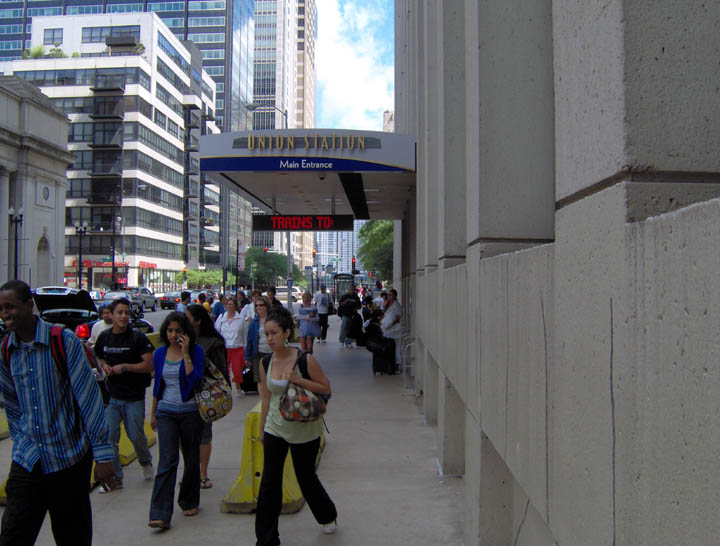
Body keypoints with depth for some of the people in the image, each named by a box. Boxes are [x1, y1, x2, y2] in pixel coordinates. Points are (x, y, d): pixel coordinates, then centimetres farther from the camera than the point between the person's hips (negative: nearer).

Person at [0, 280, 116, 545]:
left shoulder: (64, 341, -12)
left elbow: (89, 396, -14)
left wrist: (102, 453, -15)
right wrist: (22, 441, 16)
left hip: (69, 458, -3)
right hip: (26, 460, 4)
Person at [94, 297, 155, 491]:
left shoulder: (138, 338, -9)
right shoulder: (104, 337, 5)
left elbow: (149, 365, -13)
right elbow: (99, 357, 21)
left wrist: (125, 367, -18)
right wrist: (104, 365, -1)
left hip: (134, 397, -3)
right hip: (111, 396, 3)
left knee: (136, 435, 6)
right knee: (109, 437, 0)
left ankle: (146, 462, 37)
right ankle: (114, 477, 13)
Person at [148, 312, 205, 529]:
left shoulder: (196, 351, -5)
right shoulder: (160, 353, 5)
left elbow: (195, 380, -18)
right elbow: (157, 385, 13)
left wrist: (186, 354, -20)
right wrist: (153, 413, 16)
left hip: (190, 412, -1)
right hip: (166, 412, 1)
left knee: (191, 458, 10)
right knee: (167, 460, -8)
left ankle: (189, 502, 29)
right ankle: (160, 514, -9)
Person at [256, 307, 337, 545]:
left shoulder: (305, 359, -15)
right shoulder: (266, 363, -2)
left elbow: (325, 388, -11)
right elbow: (266, 398, 8)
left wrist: (298, 380, -24)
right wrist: (262, 429, 12)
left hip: (304, 429, -3)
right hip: (275, 429, 3)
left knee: (306, 478, 13)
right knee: (269, 483, 2)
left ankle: (328, 516, 43)